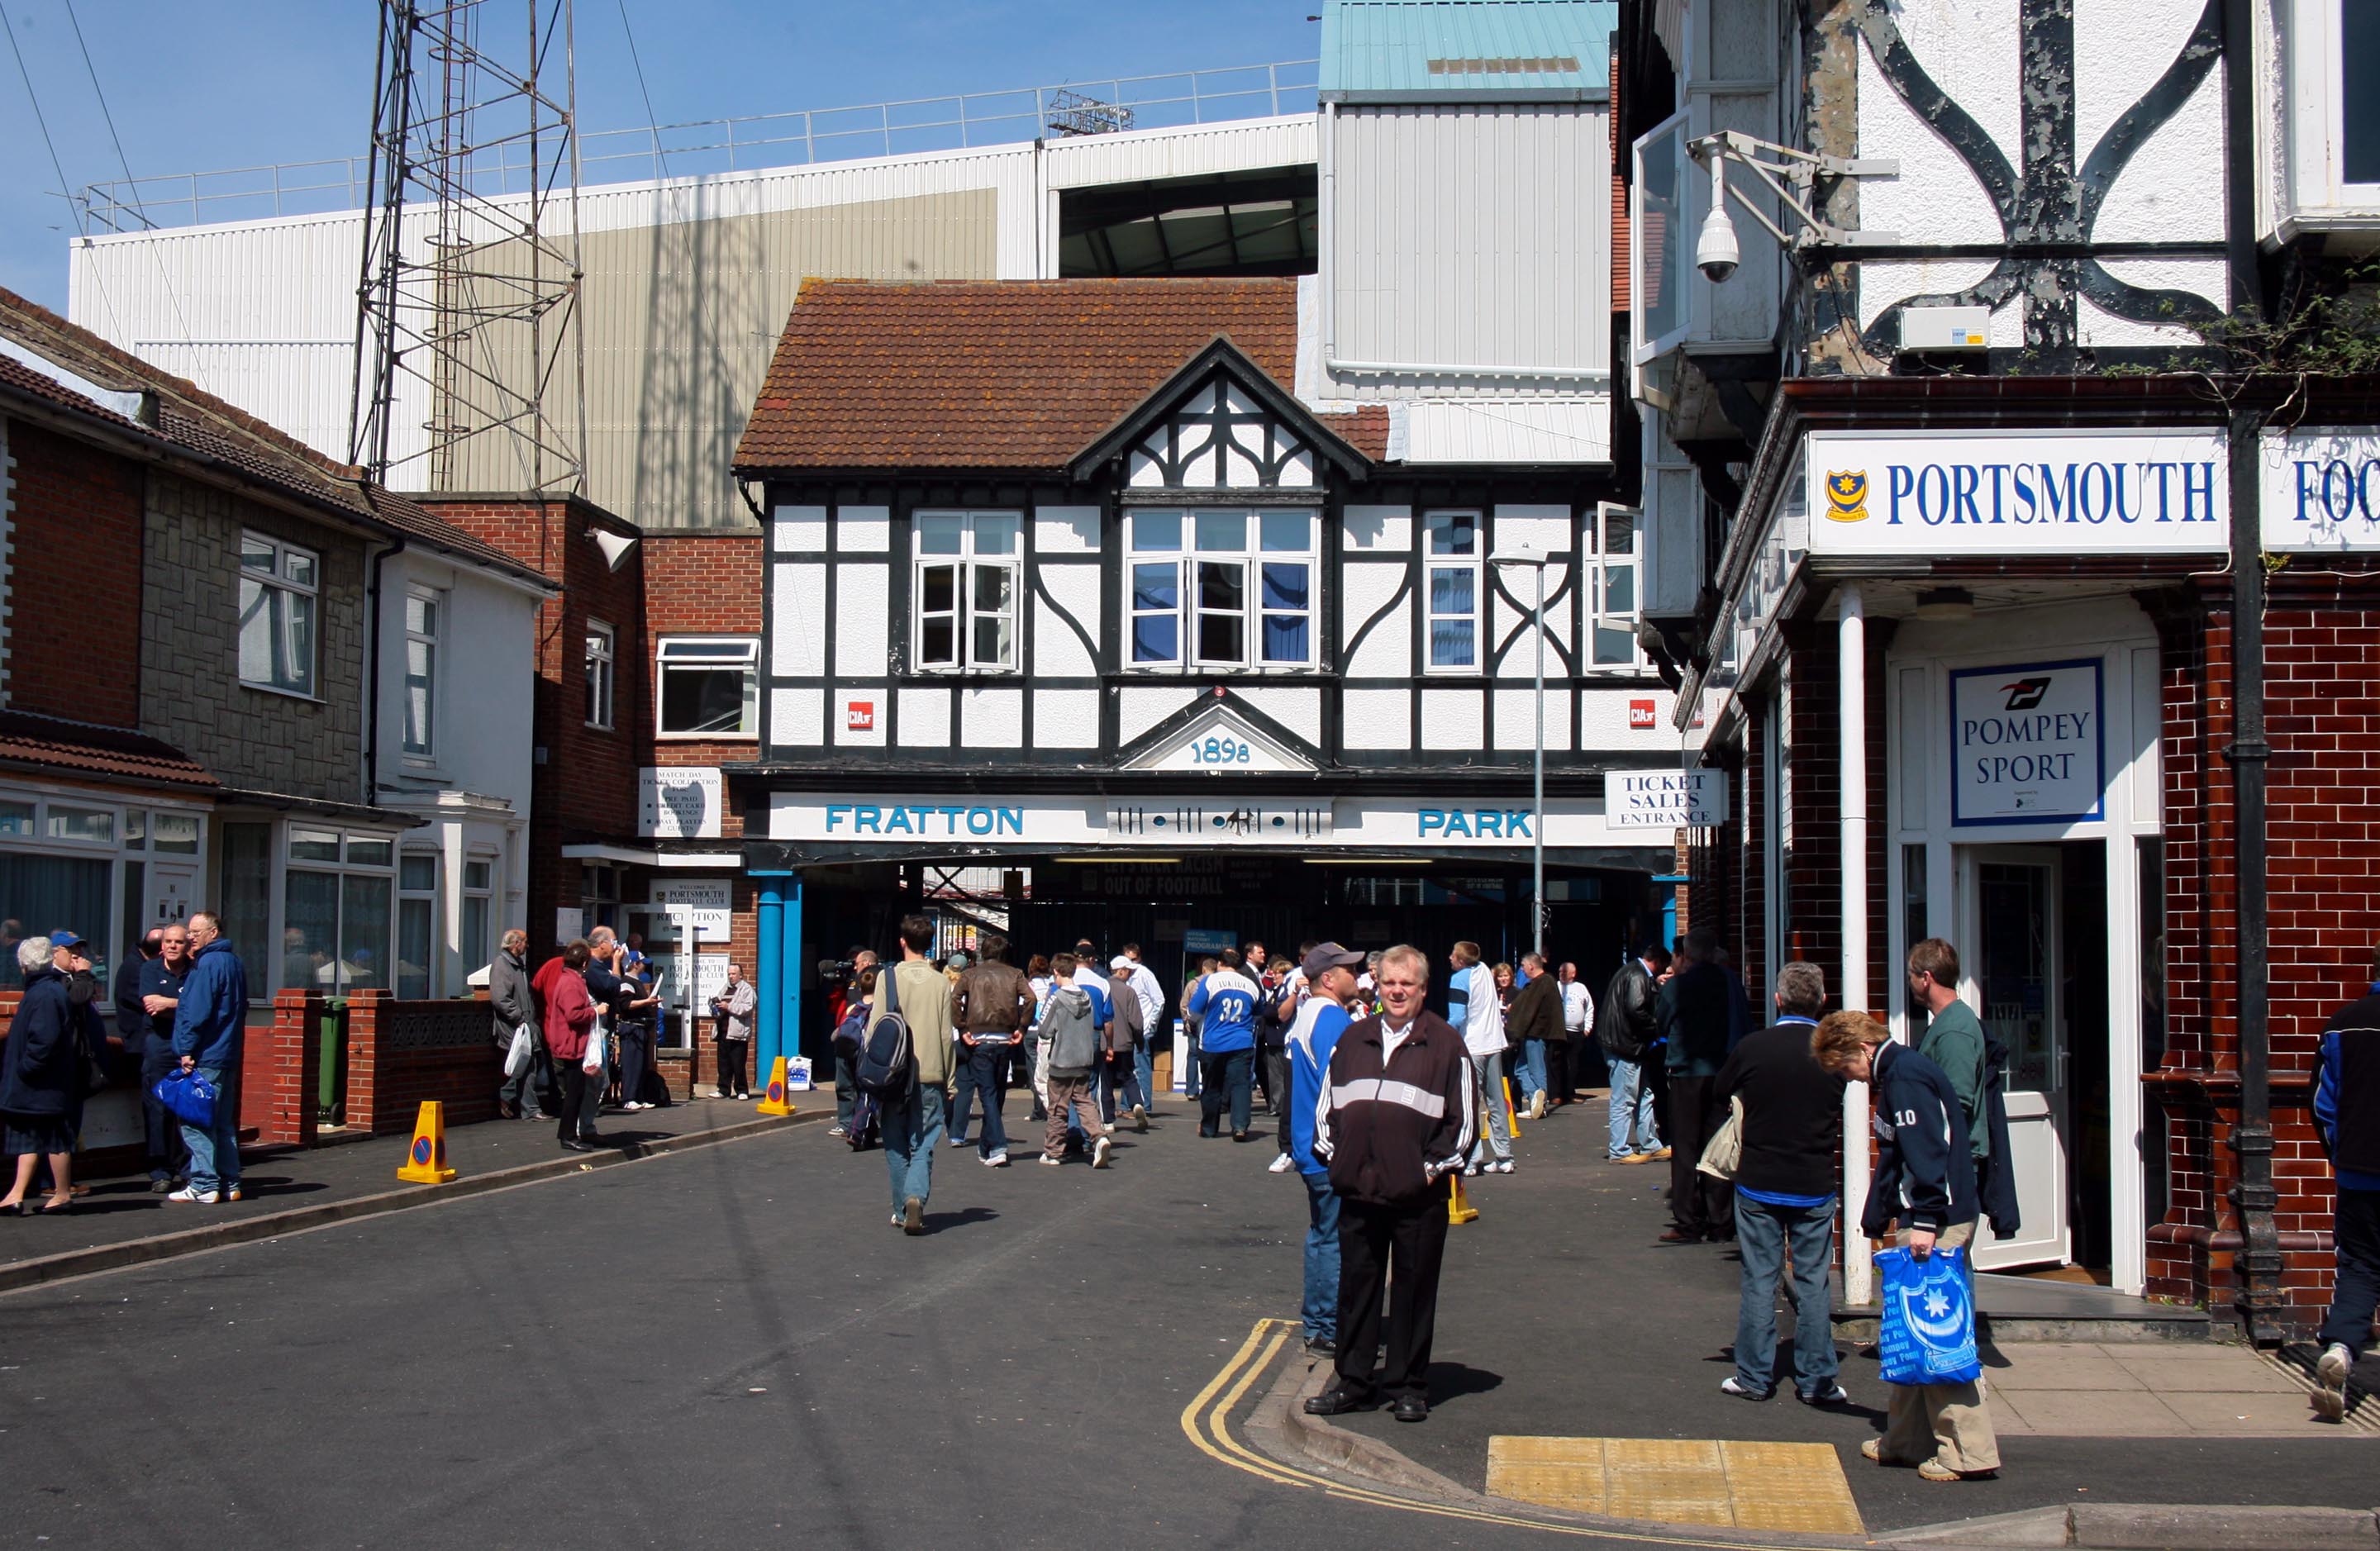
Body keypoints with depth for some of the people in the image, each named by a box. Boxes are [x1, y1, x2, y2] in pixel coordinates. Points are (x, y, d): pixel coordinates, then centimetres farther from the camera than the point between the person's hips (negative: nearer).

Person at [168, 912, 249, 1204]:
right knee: (223, 1122, 13)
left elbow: (197, 1012, -18)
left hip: (205, 1058, -10)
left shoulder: (208, 964, -12)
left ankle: (204, 1185, -9)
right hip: (227, 1056, 10)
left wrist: (187, 1049, -15)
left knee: (194, 1121, -7)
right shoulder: (235, 962, 17)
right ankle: (229, 1182, 14)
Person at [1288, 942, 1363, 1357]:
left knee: (1322, 1235, 16)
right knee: (1336, 1240, -5)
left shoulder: (1308, 1015, 15)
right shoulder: (1332, 1018, -18)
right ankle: (1329, 1332, -1)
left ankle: (1318, 1327, 23)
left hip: (1312, 1149, 11)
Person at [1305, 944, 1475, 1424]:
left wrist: (1433, 1166, -6)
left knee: (1413, 1290, 4)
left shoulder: (1445, 1044, 0)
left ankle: (1409, 1387, 13)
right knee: (1356, 1286, 10)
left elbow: (1464, 1116, -1)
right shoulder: (1353, 1039, 12)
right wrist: (1333, 1155, 7)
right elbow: (1326, 1104, 18)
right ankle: (1352, 1382, 19)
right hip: (1357, 1189, 4)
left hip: (1418, 1194, -4)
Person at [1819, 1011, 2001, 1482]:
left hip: (1936, 1223, -11)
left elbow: (1926, 1150, -22)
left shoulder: (1905, 1076, -13)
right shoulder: (1895, 1074, 19)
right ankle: (1907, 1440, 21)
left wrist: (1924, 1220, -25)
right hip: (1922, 1219, 11)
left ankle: (1970, 1452, -7)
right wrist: (1877, 1220, 24)